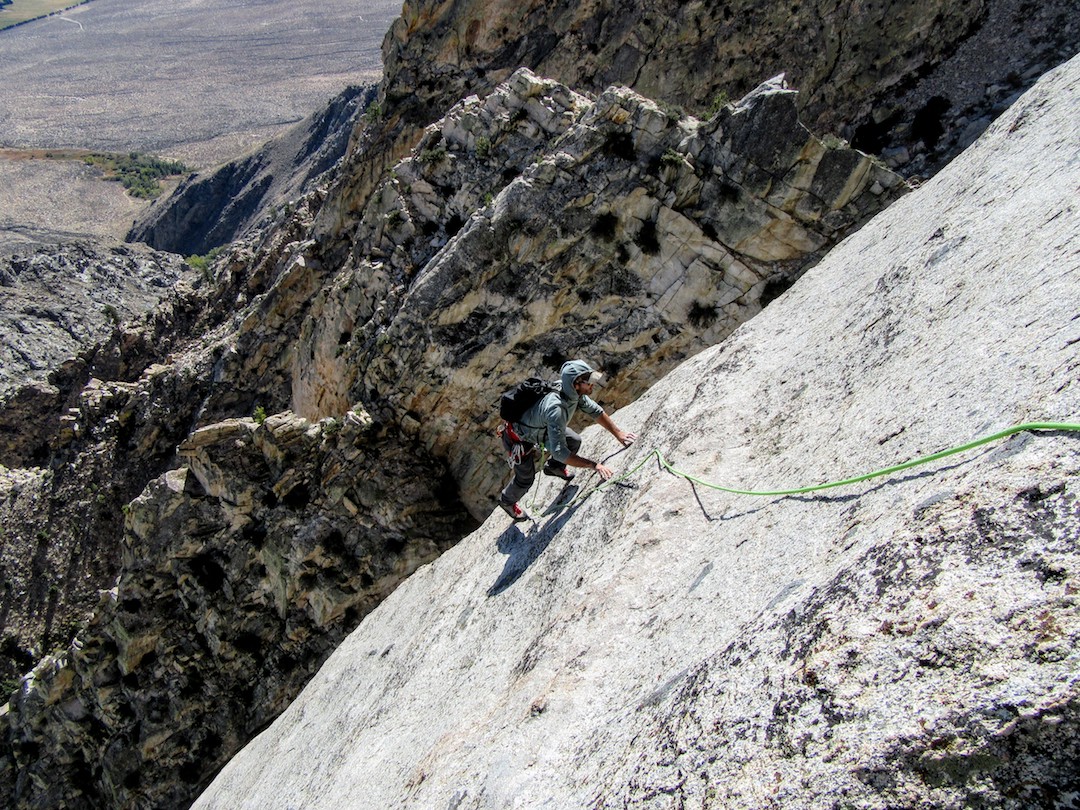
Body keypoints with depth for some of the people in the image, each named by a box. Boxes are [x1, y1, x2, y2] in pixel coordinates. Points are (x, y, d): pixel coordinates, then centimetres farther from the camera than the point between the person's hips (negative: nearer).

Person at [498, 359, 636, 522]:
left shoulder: (574, 391, -21)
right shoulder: (556, 409, -45)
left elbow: (595, 411, -5)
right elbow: (559, 452, -45)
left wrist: (618, 434, -9)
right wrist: (594, 465, -43)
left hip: (541, 427, 7)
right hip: (518, 438, -7)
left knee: (574, 442, 8)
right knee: (526, 479, 8)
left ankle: (554, 467, 37)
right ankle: (507, 501, 40)